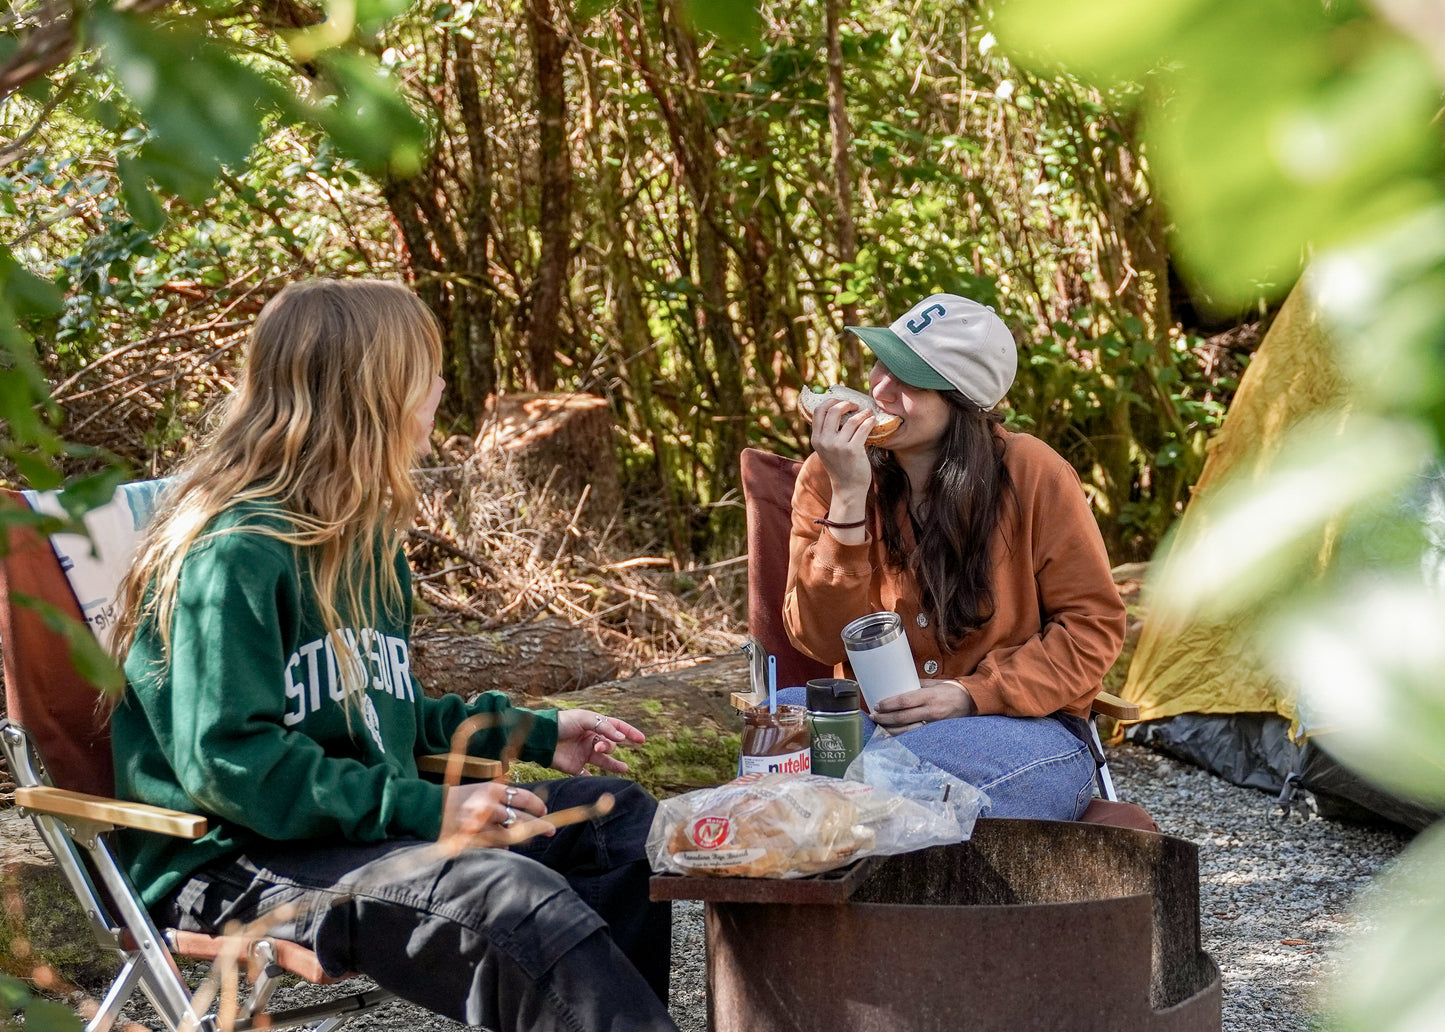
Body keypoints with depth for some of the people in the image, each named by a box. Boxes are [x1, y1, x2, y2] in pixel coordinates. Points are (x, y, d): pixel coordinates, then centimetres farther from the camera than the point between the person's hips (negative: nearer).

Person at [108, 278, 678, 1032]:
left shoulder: (364, 538, 16)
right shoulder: (233, 554, -17)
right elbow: (228, 759, -24)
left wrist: (532, 734, 21)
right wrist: (425, 809, -26)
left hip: (365, 825, 10)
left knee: (617, 819, 6)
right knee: (517, 899, -31)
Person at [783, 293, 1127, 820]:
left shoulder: (1032, 474, -5)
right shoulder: (827, 477, 0)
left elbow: (1093, 624, 0)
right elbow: (823, 640, -8)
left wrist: (975, 694, -13)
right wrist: (848, 500, -18)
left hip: (1024, 728, -2)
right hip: (875, 724, 2)